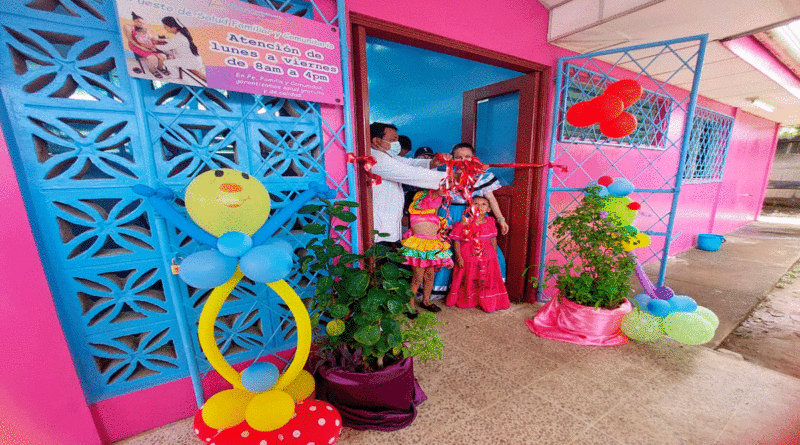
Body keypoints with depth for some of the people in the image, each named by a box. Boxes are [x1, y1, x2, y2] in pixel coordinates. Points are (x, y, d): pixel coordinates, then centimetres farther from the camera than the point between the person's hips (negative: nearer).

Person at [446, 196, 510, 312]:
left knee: (488, 281, 9)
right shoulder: (464, 223, -12)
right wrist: (459, 257, -13)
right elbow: (456, 241, -10)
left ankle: (488, 304, 27)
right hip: (467, 258, -3)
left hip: (487, 258, 3)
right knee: (468, 281, 11)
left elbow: (493, 240, 10)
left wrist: (494, 254, 9)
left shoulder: (490, 222, 1)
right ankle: (466, 301, 32)